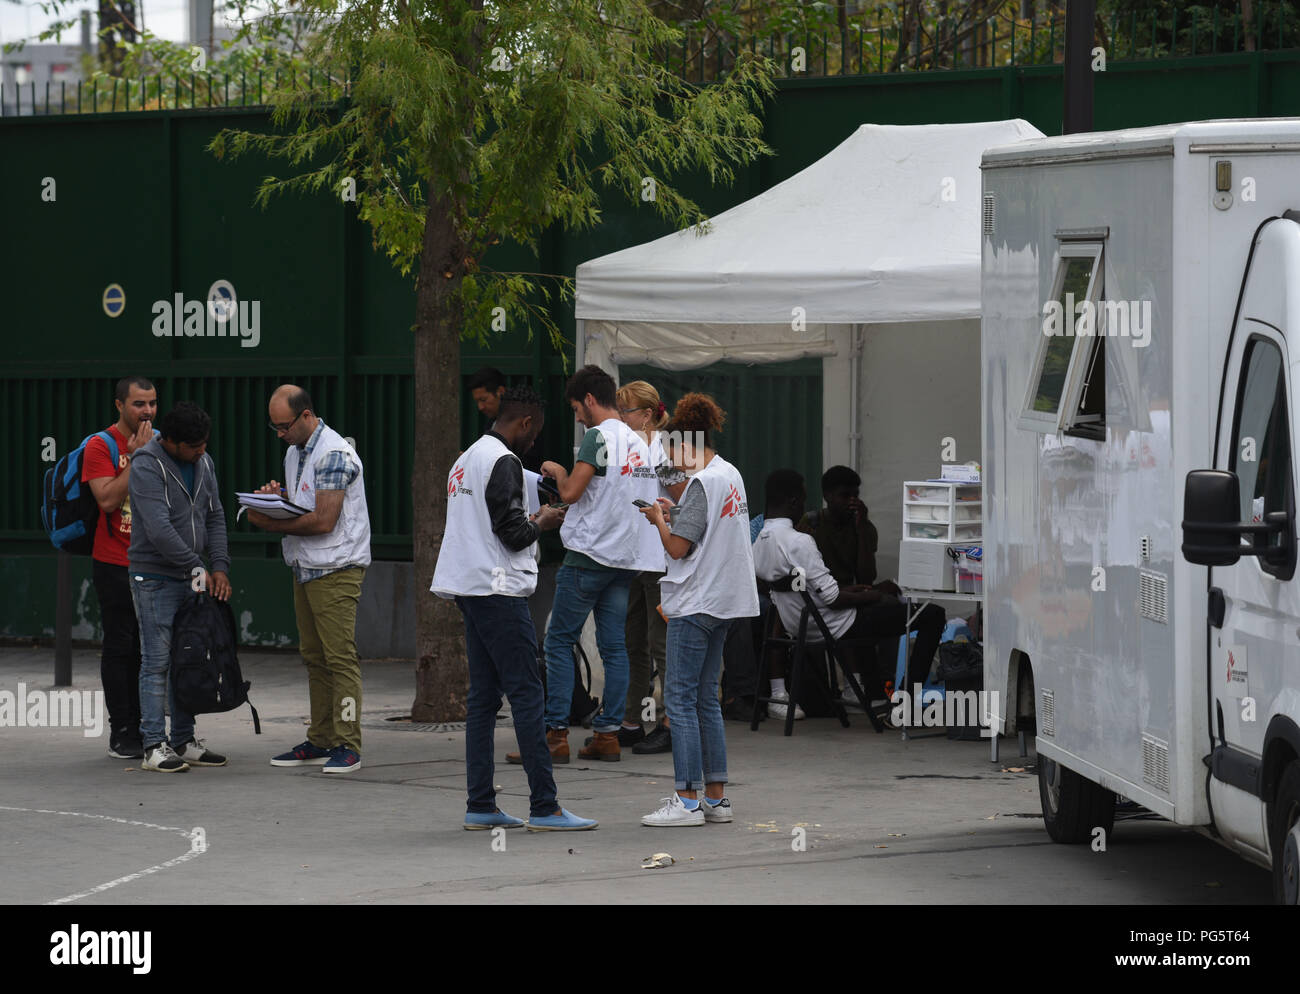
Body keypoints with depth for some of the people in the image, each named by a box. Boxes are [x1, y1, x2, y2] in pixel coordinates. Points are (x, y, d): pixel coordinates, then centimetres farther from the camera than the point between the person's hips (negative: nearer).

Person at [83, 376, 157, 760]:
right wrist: (136, 458, -18)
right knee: (120, 648, -2)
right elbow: (108, 499, -20)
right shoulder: (101, 446, -7)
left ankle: (145, 729, 12)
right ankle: (122, 732, 2)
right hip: (115, 565, -5)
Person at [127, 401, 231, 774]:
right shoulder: (147, 467, -16)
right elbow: (159, 530, -23)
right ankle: (154, 747, -5)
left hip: (191, 577, 7)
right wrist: (196, 568, -18)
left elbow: (215, 517, 11)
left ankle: (184, 740, 16)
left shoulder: (203, 463, 9)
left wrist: (219, 567, -1)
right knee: (157, 661, -7)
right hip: (155, 578, -7)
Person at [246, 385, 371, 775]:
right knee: (314, 658, 10)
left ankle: (347, 745, -10)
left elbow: (323, 520, -21)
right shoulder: (294, 452, 16)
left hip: (336, 570, -10)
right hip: (304, 568, 10)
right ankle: (320, 741, 13)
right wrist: (278, 496, 3)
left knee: (340, 656, -10)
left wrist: (272, 524, -15)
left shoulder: (333, 454, -15)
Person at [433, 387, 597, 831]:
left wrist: (528, 523, 19)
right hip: (499, 592, -10)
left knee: (483, 697, 9)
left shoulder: (467, 460, 18)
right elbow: (512, 533, -17)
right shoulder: (503, 462, -12)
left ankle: (480, 806, 8)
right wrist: (542, 523, 2)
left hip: (469, 590, 10)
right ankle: (544, 807, -11)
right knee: (526, 695, -9)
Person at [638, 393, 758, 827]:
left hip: (695, 604, -9)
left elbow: (677, 547, -16)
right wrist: (669, 515, 16)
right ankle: (716, 797, 13)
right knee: (705, 698, 13)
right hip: (723, 600, 9)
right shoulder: (730, 475, 12)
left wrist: (658, 519, 1)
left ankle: (688, 800, -8)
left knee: (680, 698, -6)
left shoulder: (702, 484, -16)